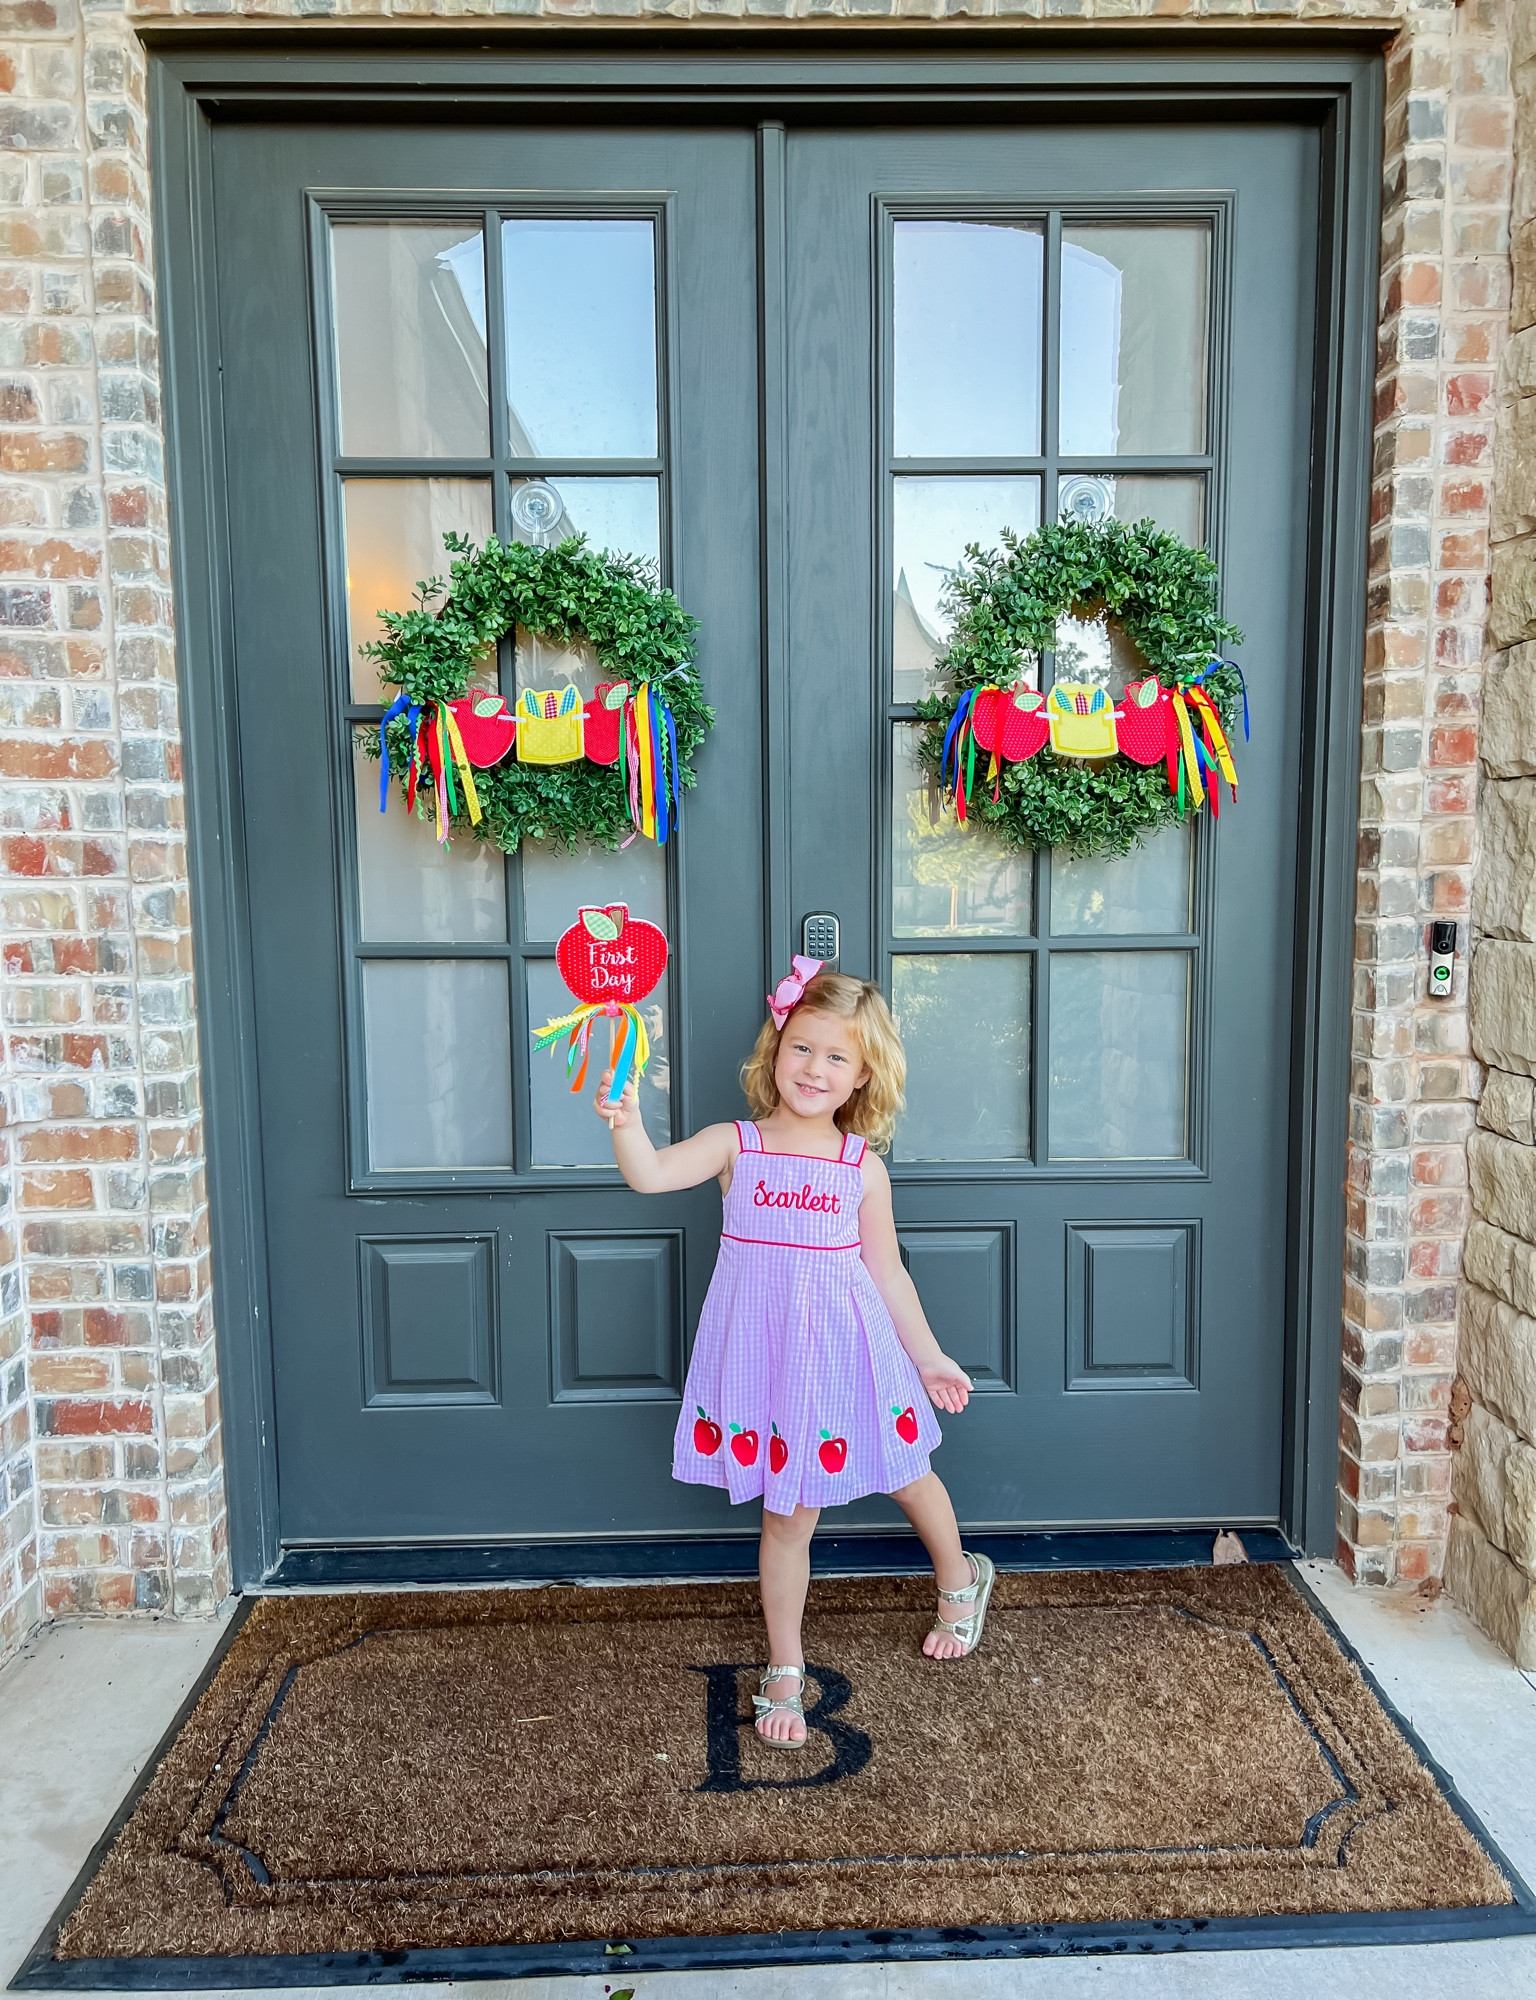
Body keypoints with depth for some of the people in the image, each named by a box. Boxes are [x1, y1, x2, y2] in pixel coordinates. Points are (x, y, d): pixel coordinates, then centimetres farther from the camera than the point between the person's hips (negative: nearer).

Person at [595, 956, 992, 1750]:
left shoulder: (864, 1166, -3)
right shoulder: (736, 1144, -6)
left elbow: (887, 1272, 5)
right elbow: (650, 1174, -22)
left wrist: (929, 1358, 8)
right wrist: (626, 1120, -41)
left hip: (845, 1347, 1)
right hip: (767, 1349, -1)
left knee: (908, 1473, 20)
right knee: (787, 1515, 10)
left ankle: (960, 1579, 52)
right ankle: (784, 1670, 30)